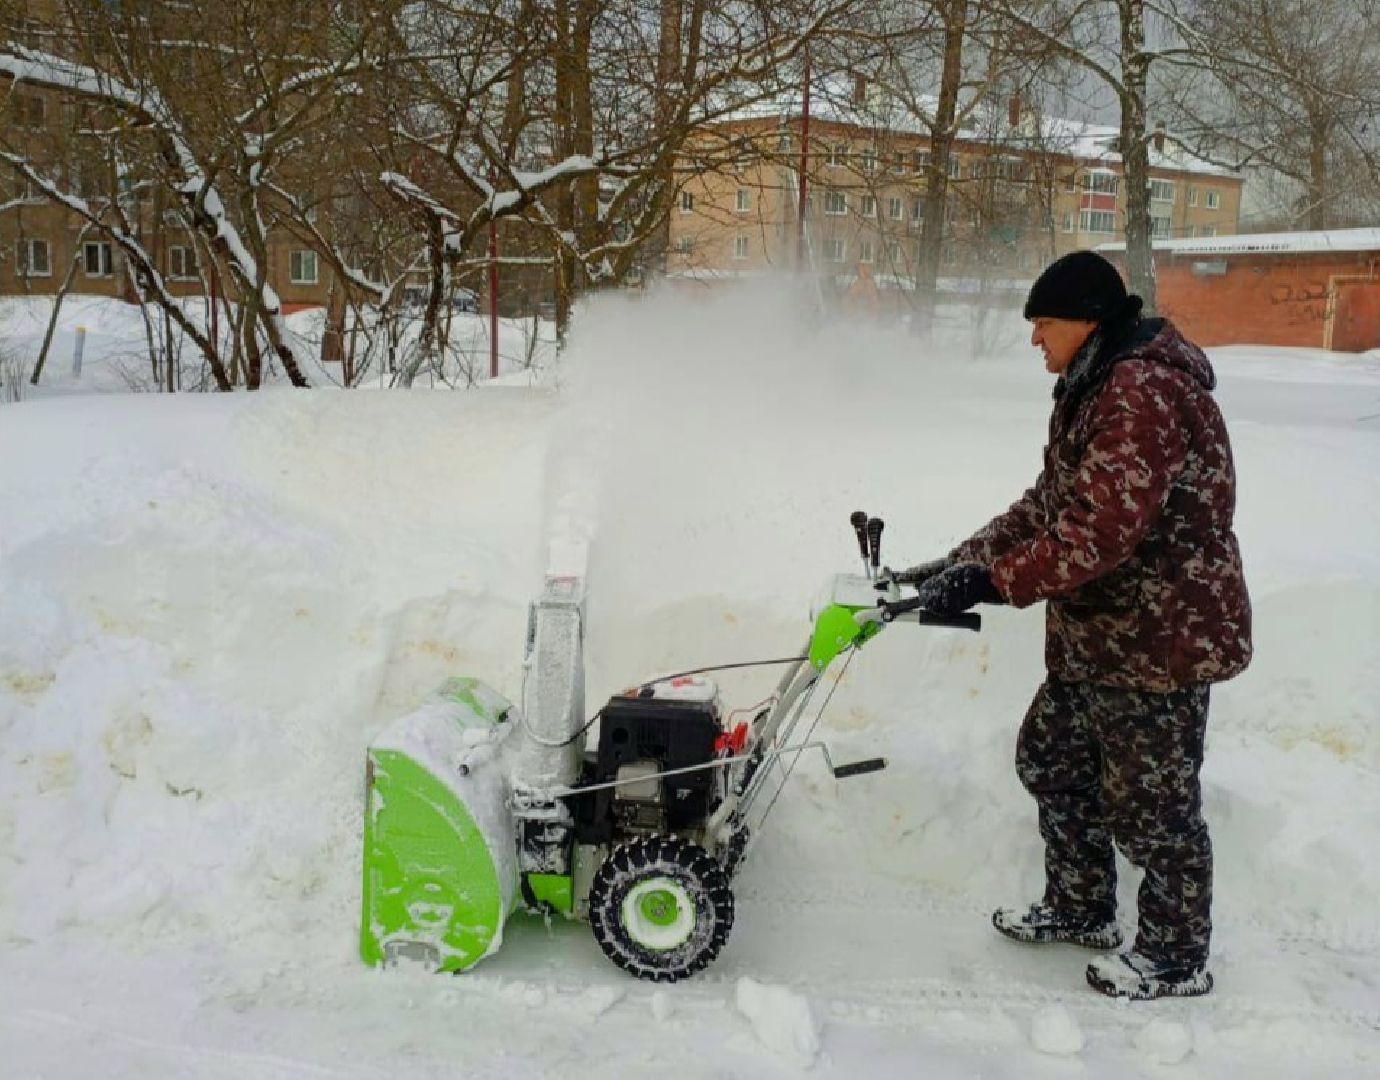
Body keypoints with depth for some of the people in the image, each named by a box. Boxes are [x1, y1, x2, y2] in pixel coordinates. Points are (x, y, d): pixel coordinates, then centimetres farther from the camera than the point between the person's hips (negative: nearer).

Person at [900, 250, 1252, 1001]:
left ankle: (1176, 958, 26)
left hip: (1161, 636, -11)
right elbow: (1048, 503, 13)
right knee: (1052, 762, 21)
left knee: (1149, 804, 5)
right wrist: (962, 562, 5)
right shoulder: (1091, 389, 11)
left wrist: (992, 582, -30)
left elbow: (1100, 530, -32)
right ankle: (1080, 909, 39)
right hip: (1091, 634, 11)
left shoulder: (1145, 392, -24)